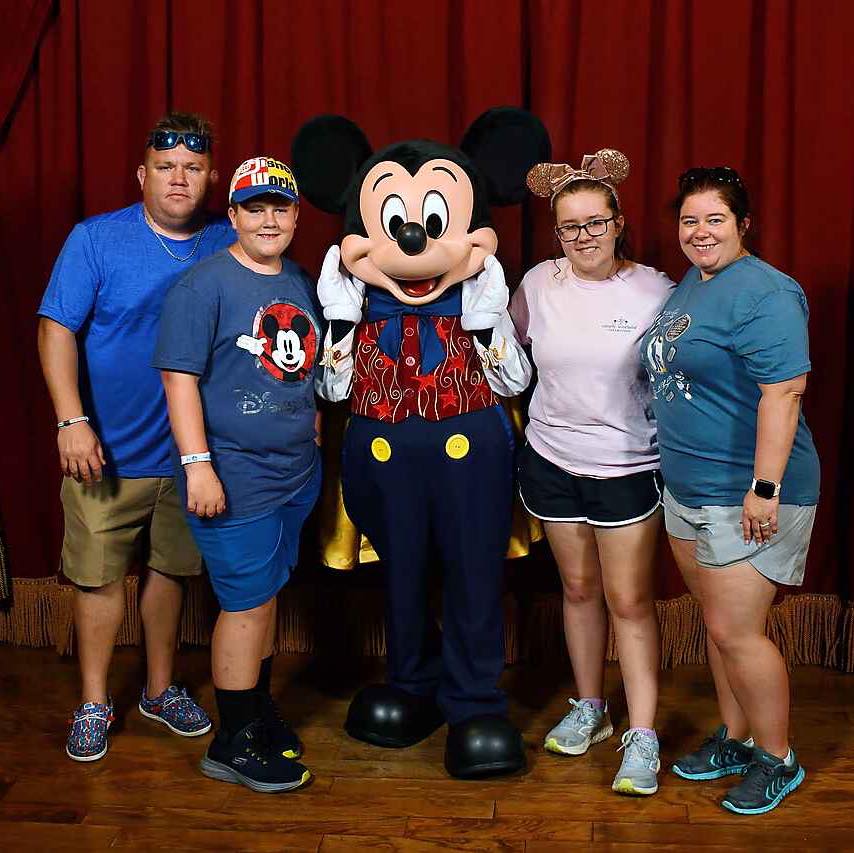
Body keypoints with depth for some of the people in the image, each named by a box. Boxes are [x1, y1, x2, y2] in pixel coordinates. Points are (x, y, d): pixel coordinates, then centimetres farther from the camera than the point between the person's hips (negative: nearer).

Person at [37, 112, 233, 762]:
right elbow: (57, 329, -10)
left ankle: (161, 688, 33)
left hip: (191, 447, 3)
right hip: (108, 449, -2)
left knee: (170, 568, 15)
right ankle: (95, 703, 23)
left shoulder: (229, 245, 1)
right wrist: (72, 421, -19)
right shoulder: (96, 239, -7)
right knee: (100, 575, 5)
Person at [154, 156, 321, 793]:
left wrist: (314, 439, 19)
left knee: (265, 594, 18)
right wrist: (197, 464, -21)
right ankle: (235, 743, 14)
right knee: (248, 603, 0)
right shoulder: (205, 285, -12)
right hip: (236, 478, -7)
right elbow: (180, 377, -16)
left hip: (298, 472, 7)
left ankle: (258, 711, 34)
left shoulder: (302, 283, 11)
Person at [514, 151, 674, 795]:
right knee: (579, 588, 15)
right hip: (553, 461, 3)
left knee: (630, 600, -1)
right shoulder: (539, 283, -1)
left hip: (628, 468, -3)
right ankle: (589, 709, 32)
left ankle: (643, 737, 9)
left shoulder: (654, 290, -9)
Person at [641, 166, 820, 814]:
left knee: (735, 631, -3)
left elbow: (782, 393, -24)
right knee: (718, 621, 17)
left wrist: (765, 488, -26)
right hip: (687, 487, 9)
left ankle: (778, 761, 16)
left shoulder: (762, 293, -17)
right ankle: (735, 739, 32)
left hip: (747, 495, -9)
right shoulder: (690, 284, 12)